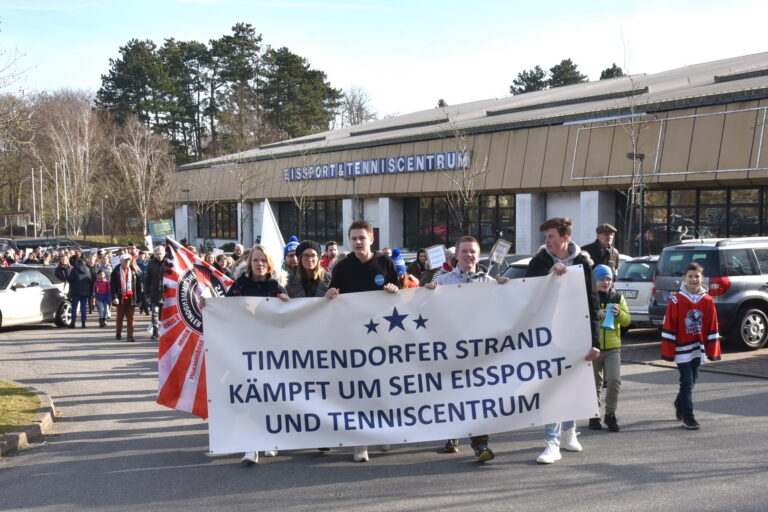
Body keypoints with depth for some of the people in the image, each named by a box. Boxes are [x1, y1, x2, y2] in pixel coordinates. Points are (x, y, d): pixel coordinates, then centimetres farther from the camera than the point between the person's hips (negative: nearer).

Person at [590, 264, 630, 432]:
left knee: (614, 380, -8)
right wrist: (597, 314, -25)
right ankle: (594, 415, 22)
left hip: (613, 346, 2)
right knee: (595, 383, 8)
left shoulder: (618, 297, 7)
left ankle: (610, 414, 7)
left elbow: (627, 320, 6)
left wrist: (619, 313, -14)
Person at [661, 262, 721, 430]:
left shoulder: (708, 301, 1)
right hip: (682, 348, -4)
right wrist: (668, 351, -8)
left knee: (692, 380, 17)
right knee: (687, 382, -5)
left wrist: (713, 351, 4)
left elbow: (712, 327, 5)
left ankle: (680, 403, 42)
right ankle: (688, 417, 2)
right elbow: (668, 327, -7)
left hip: (698, 349, 4)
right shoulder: (676, 300, -9)